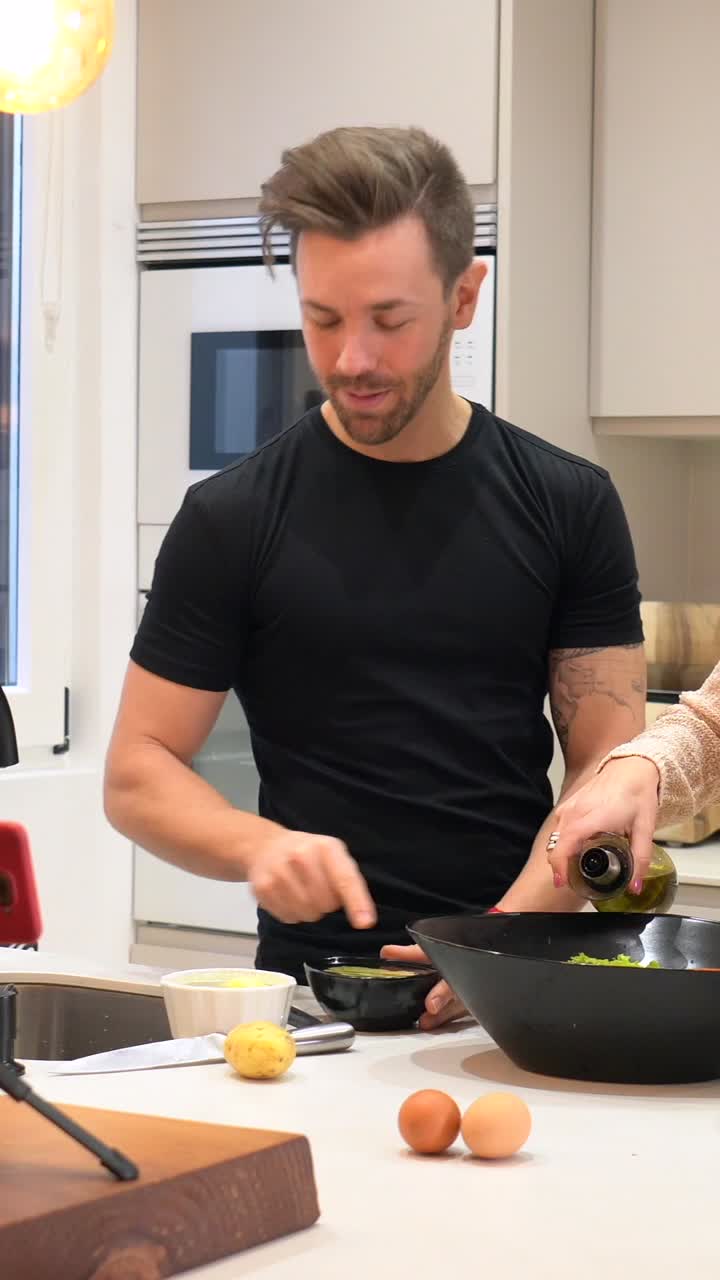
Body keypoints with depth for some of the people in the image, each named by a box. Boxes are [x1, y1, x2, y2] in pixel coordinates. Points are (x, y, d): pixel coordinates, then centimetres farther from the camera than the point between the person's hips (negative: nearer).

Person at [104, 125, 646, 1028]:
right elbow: (137, 775, 4)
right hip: (313, 983, -1)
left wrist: (510, 937, -13)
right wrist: (261, 846, -16)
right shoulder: (233, 520, 2)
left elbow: (606, 768, 4)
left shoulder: (568, 506, 6)